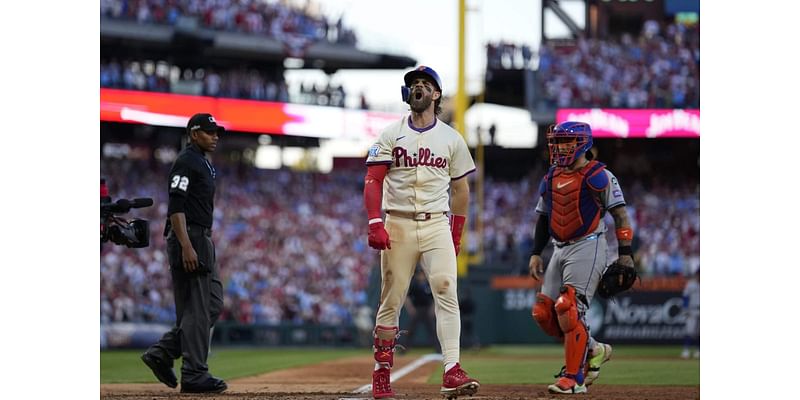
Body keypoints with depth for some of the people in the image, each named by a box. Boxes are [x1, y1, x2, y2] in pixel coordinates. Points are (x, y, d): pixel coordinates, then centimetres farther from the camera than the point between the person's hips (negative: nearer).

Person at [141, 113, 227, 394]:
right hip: (189, 239, -10)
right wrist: (186, 247, -26)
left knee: (212, 305, 9)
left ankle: (162, 353, 10)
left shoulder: (205, 164, 21)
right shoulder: (185, 162, -10)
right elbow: (176, 206, -19)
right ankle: (194, 376, -5)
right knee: (196, 310, -8)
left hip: (202, 241, 10)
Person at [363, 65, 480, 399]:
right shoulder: (391, 135, 5)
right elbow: (373, 181, -1)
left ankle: (451, 372, -23)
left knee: (446, 291, -15)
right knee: (391, 300, 1)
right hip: (398, 225, 0)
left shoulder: (451, 139, 10)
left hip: (437, 225, 0)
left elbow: (460, 188, 16)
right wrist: (375, 224, -15)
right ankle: (381, 373, 12)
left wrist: (456, 235, 11)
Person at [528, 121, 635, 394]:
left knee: (569, 310, -17)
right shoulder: (550, 179, 14)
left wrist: (625, 254, -13)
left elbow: (620, 215, -7)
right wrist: (536, 254, 16)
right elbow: (544, 218, 23)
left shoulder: (599, 176, -6)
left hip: (588, 247, -8)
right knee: (544, 313, 2)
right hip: (560, 250, 8)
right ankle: (593, 350, 20)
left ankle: (574, 378, -11)